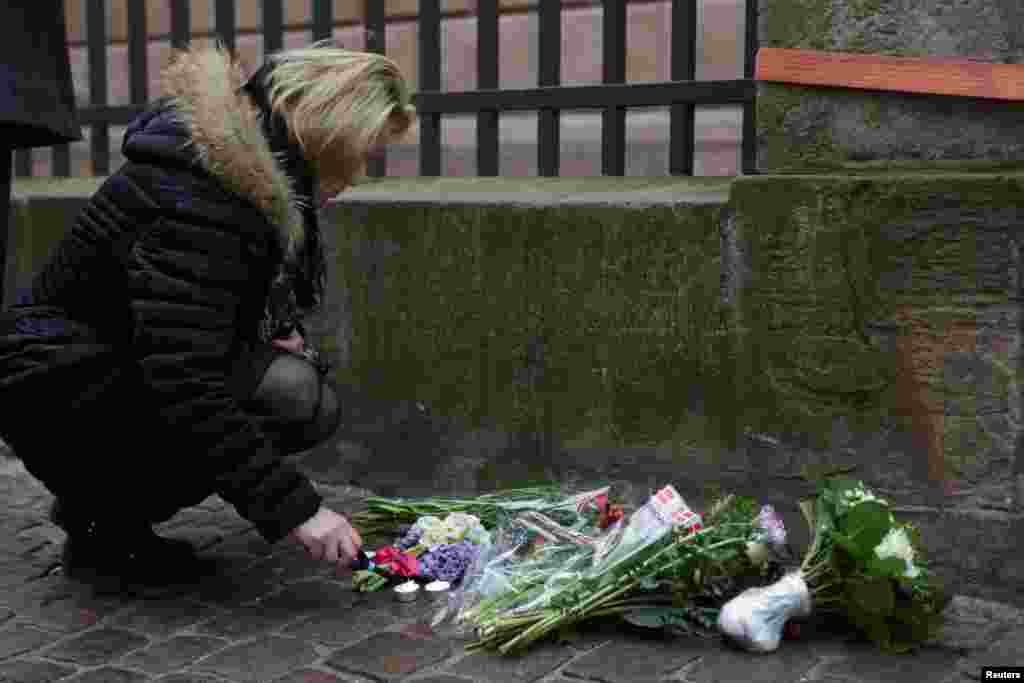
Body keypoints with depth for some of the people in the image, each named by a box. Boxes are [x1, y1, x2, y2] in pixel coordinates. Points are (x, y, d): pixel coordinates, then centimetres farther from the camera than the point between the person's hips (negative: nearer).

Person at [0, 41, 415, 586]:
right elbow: (183, 382, -36)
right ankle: (101, 522, -7)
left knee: (315, 405, -3)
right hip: (59, 390, -9)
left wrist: (280, 325, -2)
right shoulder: (197, 197, -29)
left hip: (133, 368, 10)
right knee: (281, 395, -26)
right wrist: (294, 506, -35)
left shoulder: (265, 171, 2)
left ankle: (104, 502, 6)